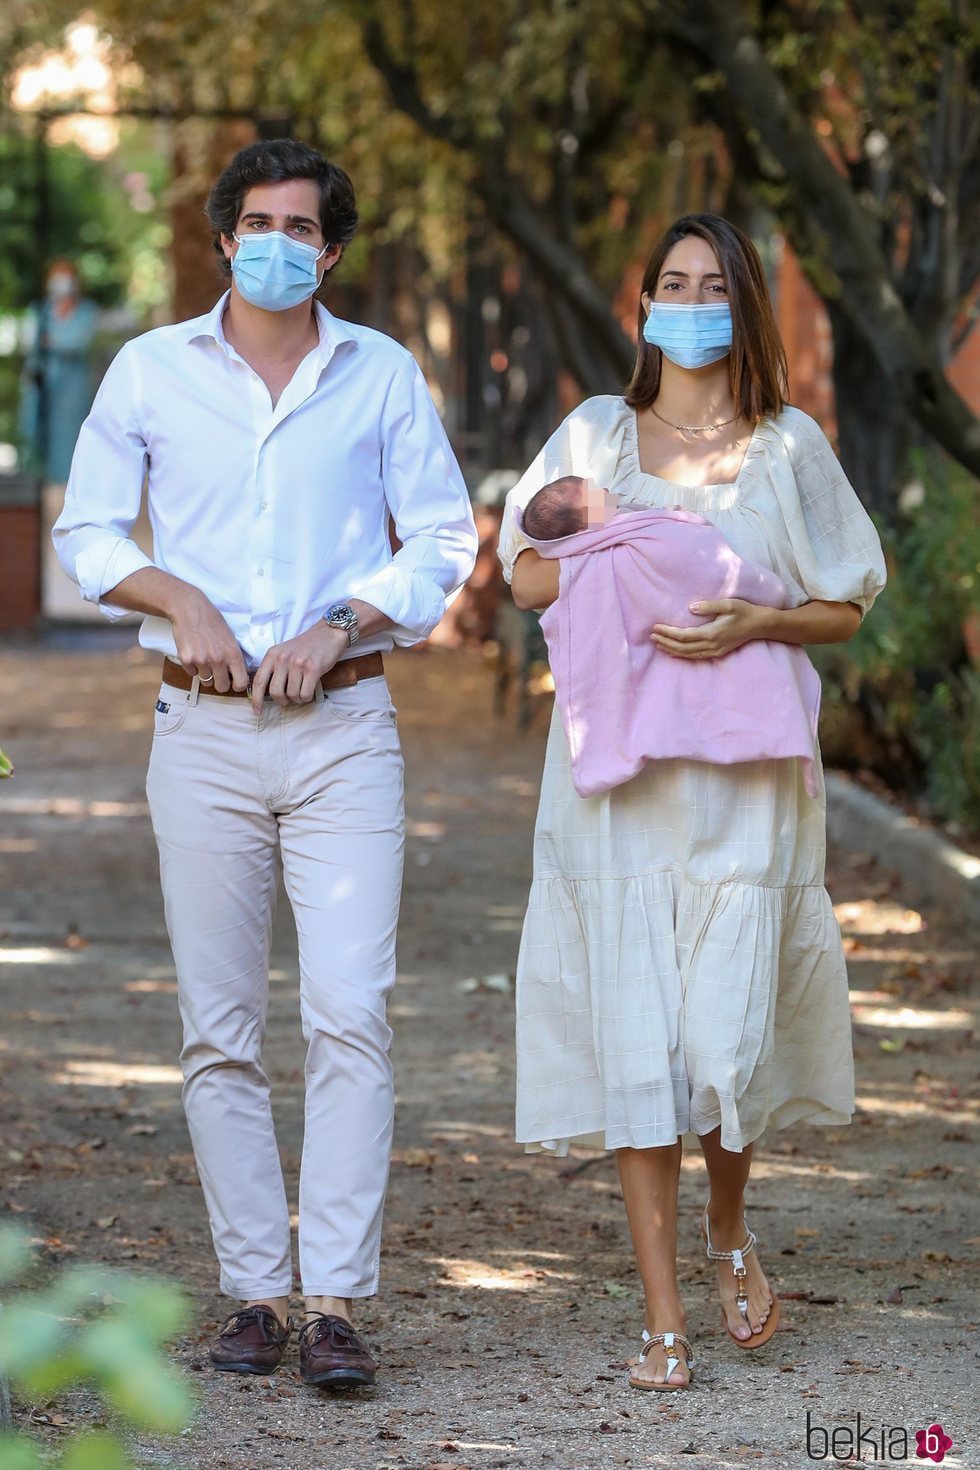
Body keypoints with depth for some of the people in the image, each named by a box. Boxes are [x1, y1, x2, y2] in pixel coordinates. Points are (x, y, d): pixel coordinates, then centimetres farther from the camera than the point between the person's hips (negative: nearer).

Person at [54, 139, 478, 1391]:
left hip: (343, 727, -1)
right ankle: (256, 1292, 8)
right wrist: (179, 600, -8)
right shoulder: (152, 370, 6)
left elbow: (443, 541, 7)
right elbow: (87, 529, 10)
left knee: (349, 1012, -11)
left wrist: (337, 627, -7)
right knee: (220, 1030, 1)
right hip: (203, 728, 1)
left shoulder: (383, 376, 6)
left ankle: (334, 1301, -11)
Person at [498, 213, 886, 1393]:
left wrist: (752, 624, -12)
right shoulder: (598, 436, 11)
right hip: (618, 772, 1)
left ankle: (728, 1227, 25)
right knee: (636, 1035, -4)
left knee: (729, 1029, -7)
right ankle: (664, 1317, 2)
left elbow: (842, 610, 7)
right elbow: (529, 578, 6)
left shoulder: (788, 447, 9)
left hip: (742, 781, -1)